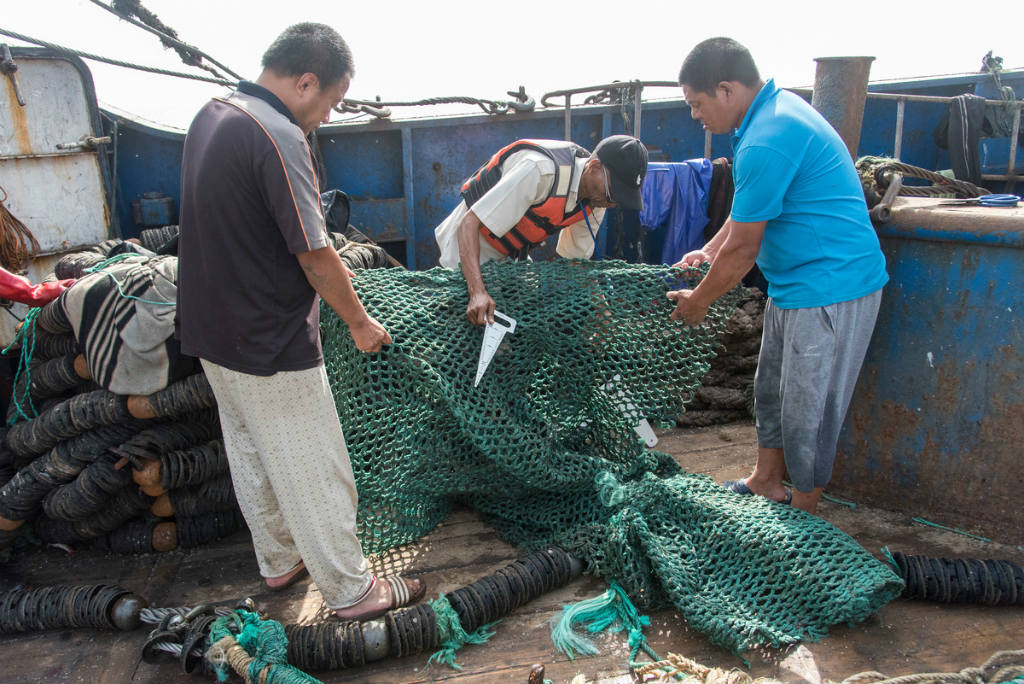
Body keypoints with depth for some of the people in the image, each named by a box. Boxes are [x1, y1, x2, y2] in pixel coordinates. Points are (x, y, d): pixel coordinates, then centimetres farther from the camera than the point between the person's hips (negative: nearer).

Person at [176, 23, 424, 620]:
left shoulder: (212, 115, 7)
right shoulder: (277, 137, -23)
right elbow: (315, 256, -21)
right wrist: (361, 322, -7)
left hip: (214, 330, 10)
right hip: (271, 347, -10)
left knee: (251, 456, 22)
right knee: (315, 472, 4)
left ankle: (279, 560, 41)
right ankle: (352, 591, 20)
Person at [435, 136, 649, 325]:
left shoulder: (597, 199, -12)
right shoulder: (540, 170, -36)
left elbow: (573, 260, 1)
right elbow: (469, 224, -37)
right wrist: (478, 293, -48)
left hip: (513, 255, 7)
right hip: (468, 247, -7)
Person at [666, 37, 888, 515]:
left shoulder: (766, 143, -25)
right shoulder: (777, 107, 8)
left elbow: (742, 249, -18)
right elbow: (748, 210, 20)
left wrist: (697, 302, -4)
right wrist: (708, 252, 15)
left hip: (829, 288, -11)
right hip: (795, 283, 11)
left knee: (808, 409, 2)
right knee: (773, 389, 19)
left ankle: (803, 512, 19)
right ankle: (765, 483, 36)